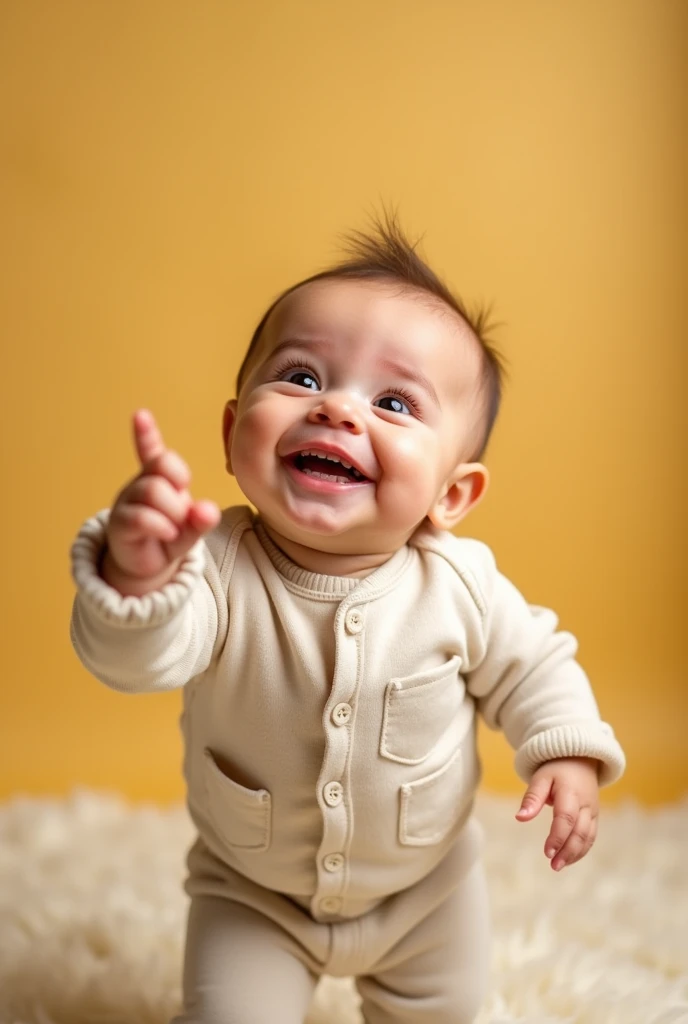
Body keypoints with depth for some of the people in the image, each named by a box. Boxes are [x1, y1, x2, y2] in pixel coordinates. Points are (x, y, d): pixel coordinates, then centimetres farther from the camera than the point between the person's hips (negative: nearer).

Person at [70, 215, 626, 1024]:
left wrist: (569, 754, -20)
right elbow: (134, 658, -45)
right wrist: (137, 577, -65)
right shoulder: (219, 569, -30)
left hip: (426, 885, 3)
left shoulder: (459, 584, -23)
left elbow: (530, 666, -7)